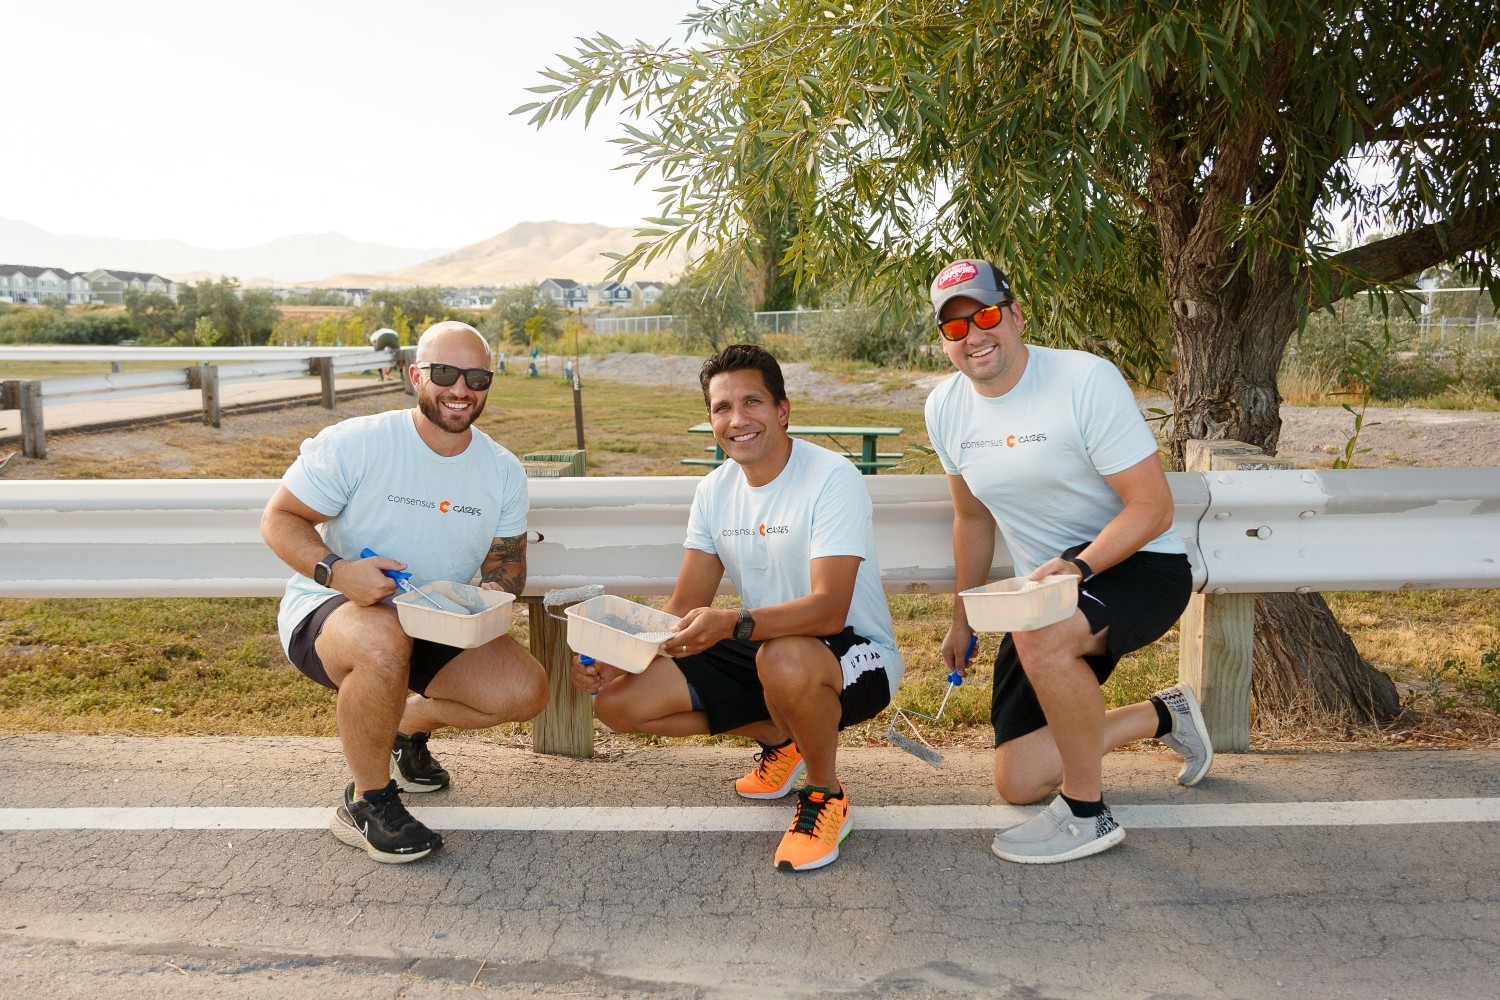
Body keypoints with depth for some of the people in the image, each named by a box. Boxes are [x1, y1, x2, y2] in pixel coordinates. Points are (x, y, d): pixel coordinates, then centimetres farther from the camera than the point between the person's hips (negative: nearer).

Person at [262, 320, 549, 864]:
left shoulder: (504, 471, -1)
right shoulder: (355, 444, -16)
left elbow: (507, 561, 8)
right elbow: (278, 520, -12)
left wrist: (491, 593, -17)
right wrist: (337, 571, -31)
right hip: (328, 612, -5)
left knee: (525, 690, -15)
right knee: (384, 641, -41)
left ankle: (411, 722, 18)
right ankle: (366, 803, -14)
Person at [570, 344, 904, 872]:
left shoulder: (832, 479, -20)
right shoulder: (715, 490, 1)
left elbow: (829, 609, -31)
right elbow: (685, 607, 2)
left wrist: (734, 624, -46)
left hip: (853, 655, -7)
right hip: (760, 652, 7)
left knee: (783, 658, -42)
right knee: (617, 701, -4)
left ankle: (826, 796, -10)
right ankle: (779, 739, 14)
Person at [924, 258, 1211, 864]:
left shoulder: (1087, 381, -18)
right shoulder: (946, 408, 0)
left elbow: (1153, 507, -19)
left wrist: (1076, 566, -34)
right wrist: (963, 620, 19)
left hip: (1139, 567, -6)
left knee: (1039, 637, -40)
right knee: (1017, 782, 4)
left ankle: (1087, 815, -16)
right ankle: (1162, 717, 28)